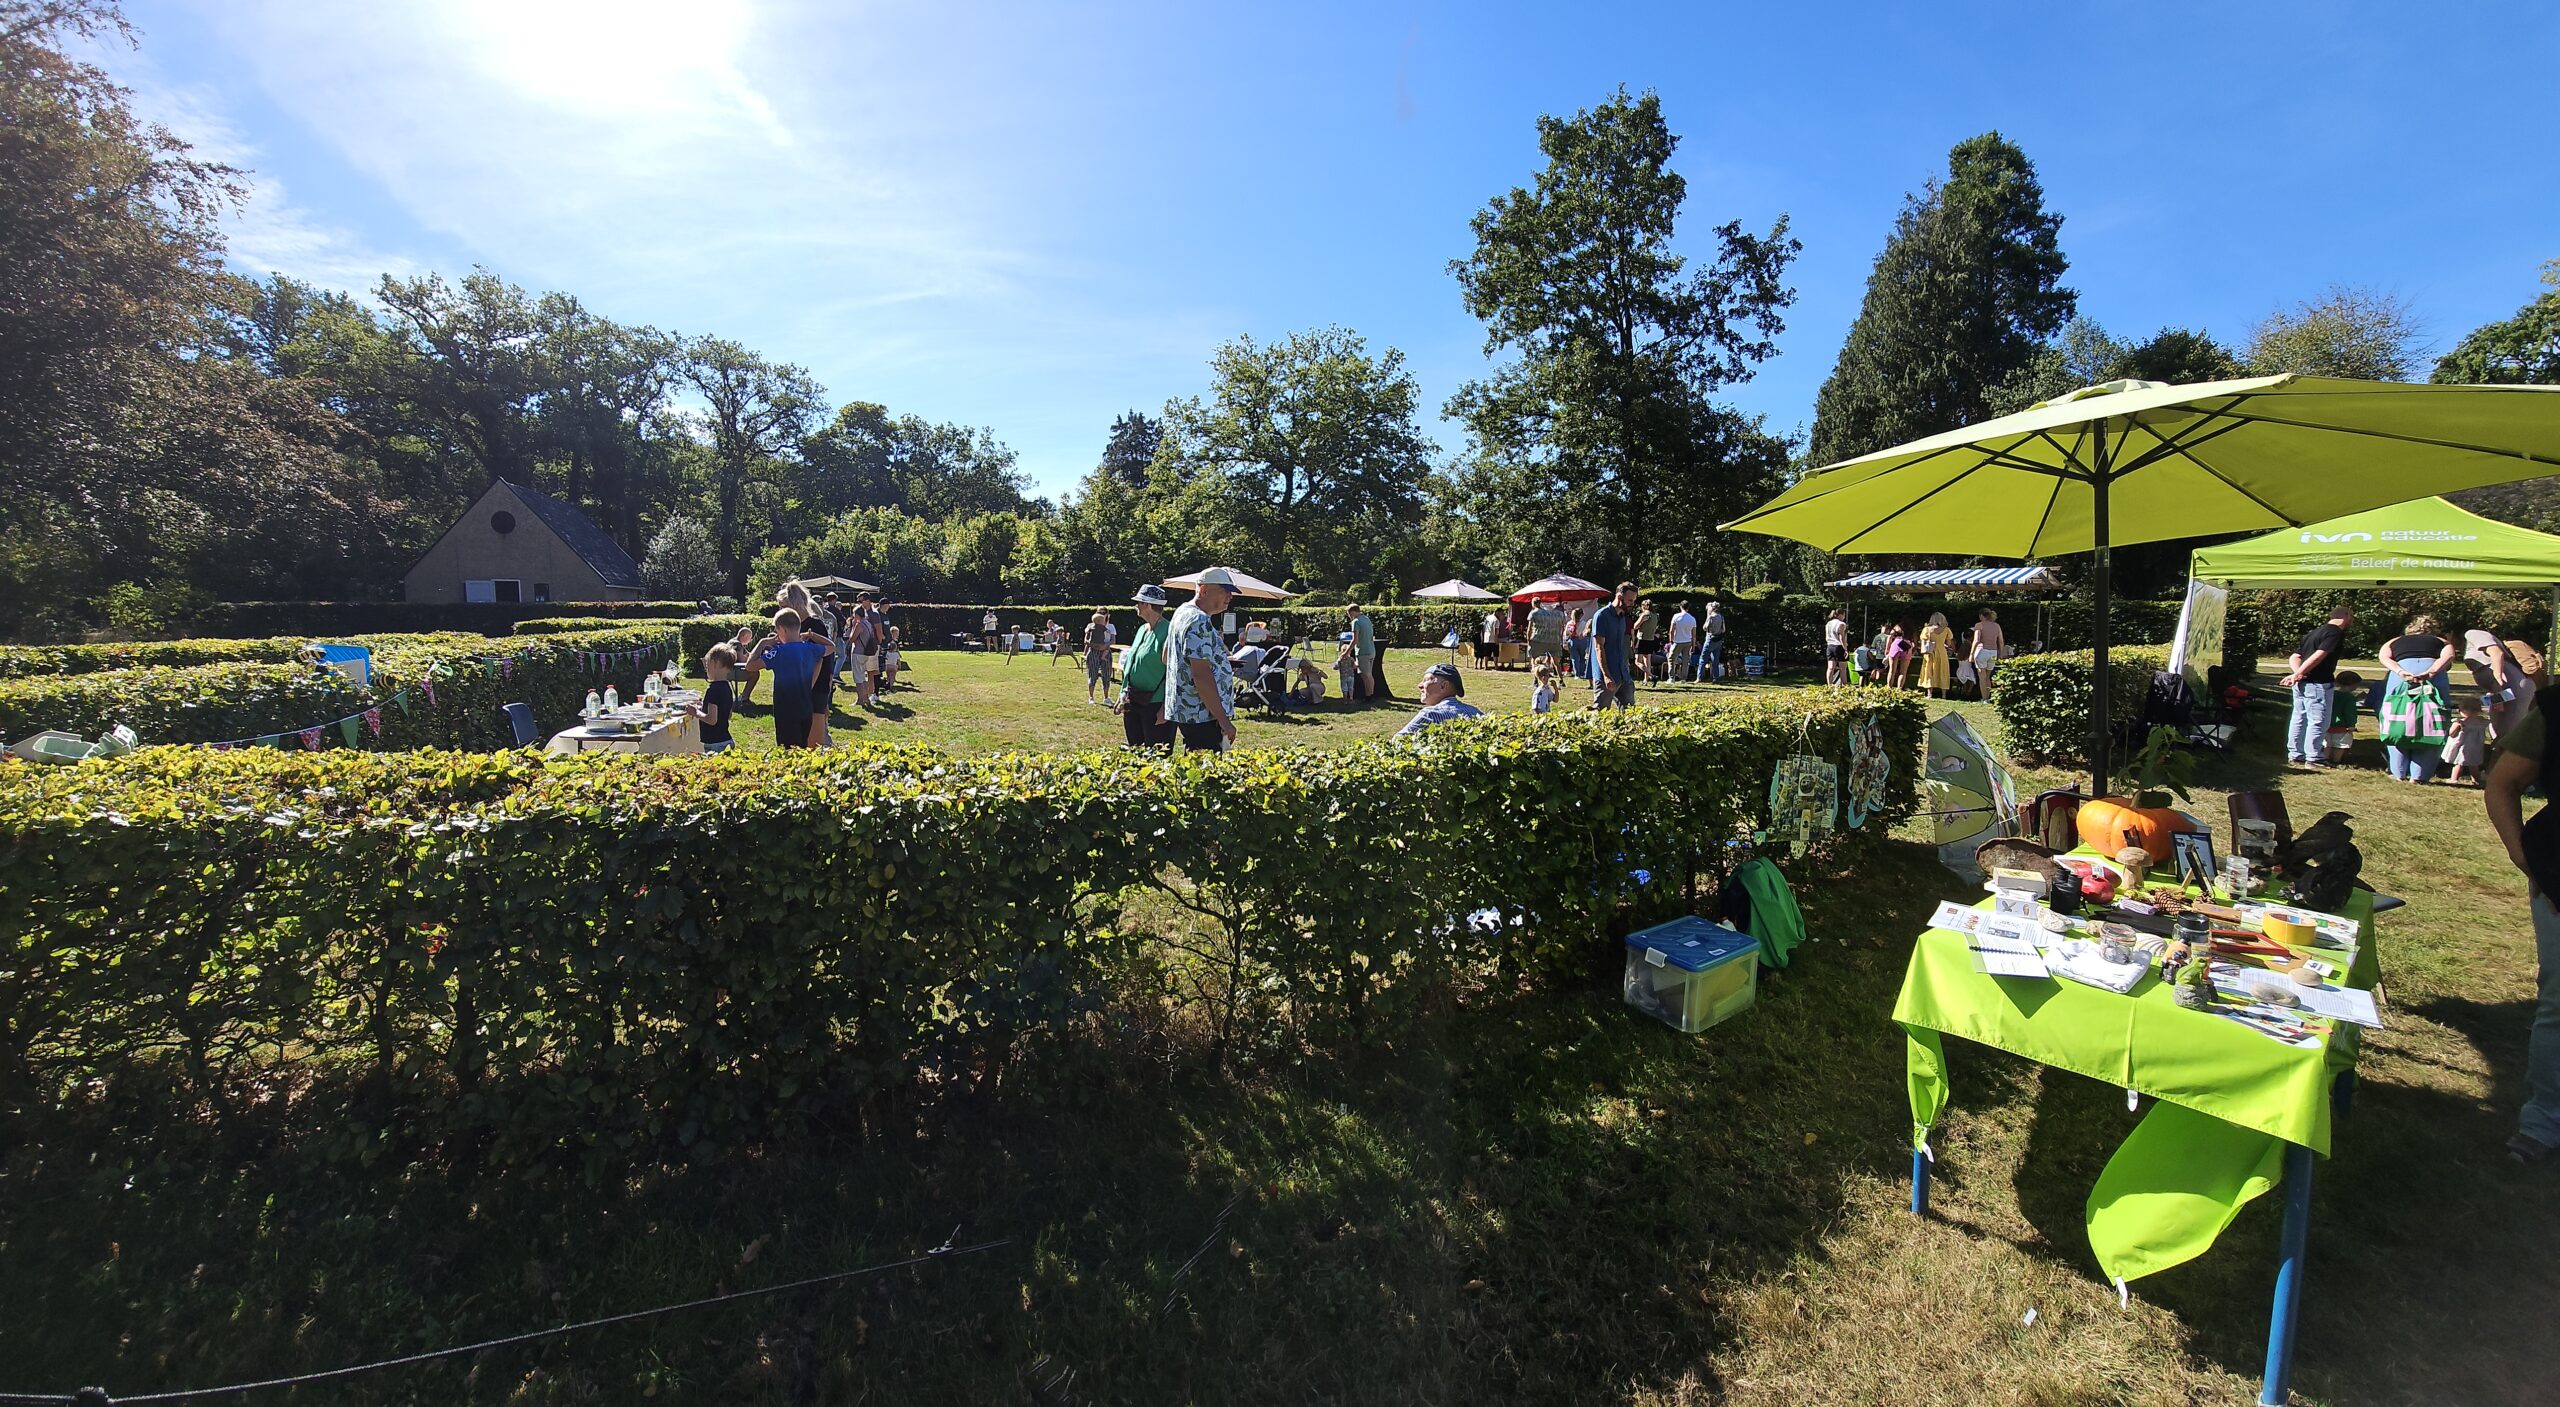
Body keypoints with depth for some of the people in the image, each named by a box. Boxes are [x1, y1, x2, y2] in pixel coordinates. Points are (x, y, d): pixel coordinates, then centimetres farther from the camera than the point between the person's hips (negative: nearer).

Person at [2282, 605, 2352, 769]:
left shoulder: (2315, 632, 17)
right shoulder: (2336, 633, -10)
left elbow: (2294, 657, 11)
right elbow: (2318, 657, -21)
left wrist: (2298, 673, -5)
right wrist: (2297, 674, -22)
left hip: (2302, 683, 9)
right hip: (2318, 683, -9)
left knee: (2299, 718, 13)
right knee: (2319, 721, -1)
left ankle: (2295, 755, 19)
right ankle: (2313, 758, 4)